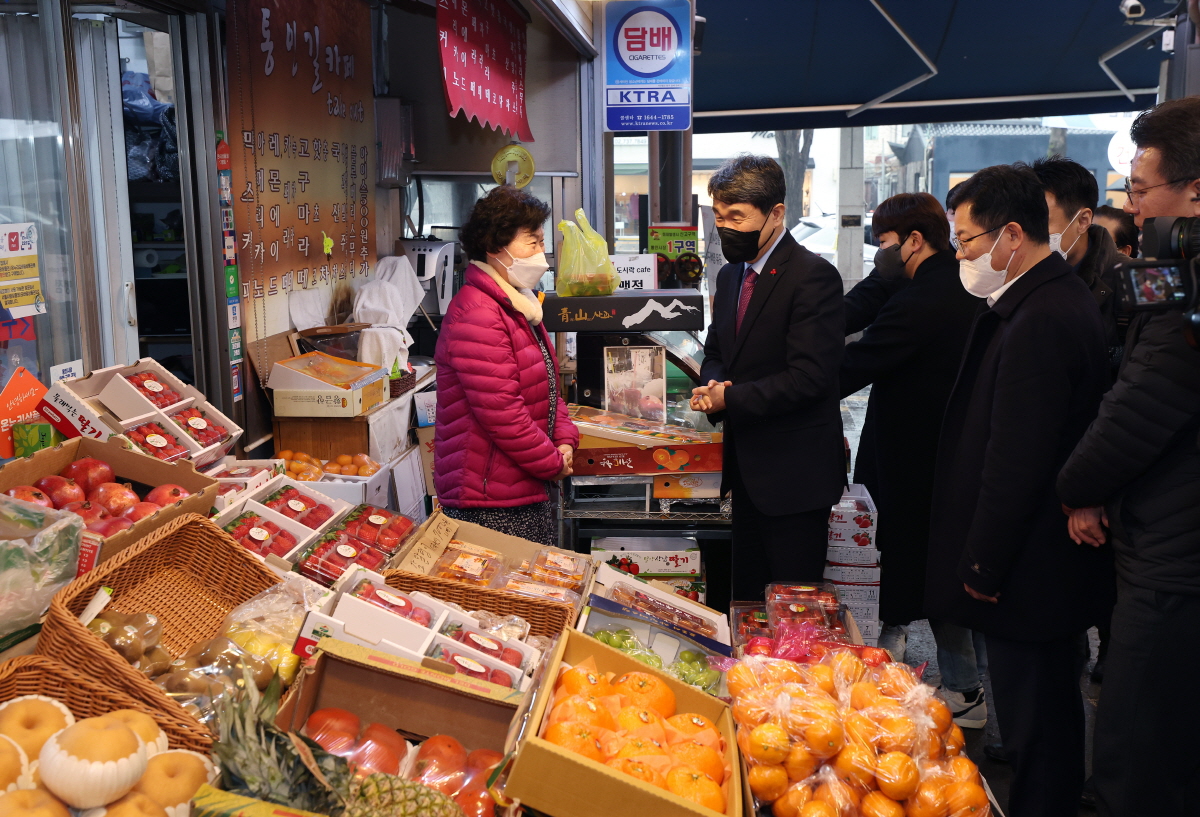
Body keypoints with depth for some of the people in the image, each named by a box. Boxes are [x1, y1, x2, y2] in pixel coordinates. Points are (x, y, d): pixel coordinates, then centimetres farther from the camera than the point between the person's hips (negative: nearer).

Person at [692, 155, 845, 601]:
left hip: (795, 471, -8)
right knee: (746, 596, 17)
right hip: (748, 464, 8)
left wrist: (731, 399, -18)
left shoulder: (813, 276, -15)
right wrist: (714, 384, -4)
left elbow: (809, 376, -21)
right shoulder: (730, 275, 12)